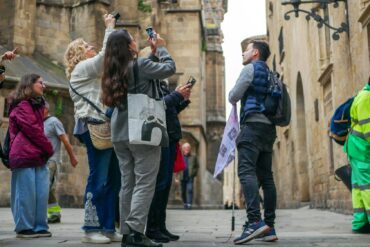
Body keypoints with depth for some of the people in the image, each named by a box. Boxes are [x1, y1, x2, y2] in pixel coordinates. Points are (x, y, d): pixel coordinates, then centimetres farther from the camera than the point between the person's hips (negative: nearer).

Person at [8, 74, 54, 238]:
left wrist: (46, 151, 10)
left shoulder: (37, 105, 22)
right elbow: (33, 130, -12)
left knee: (41, 193, 5)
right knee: (26, 193, -4)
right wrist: (49, 149, -4)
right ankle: (24, 228, 4)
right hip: (25, 156, -8)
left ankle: (39, 226, 10)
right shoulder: (21, 106, -6)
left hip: (38, 156, 8)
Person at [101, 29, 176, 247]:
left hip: (120, 134, 7)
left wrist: (152, 52, 22)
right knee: (145, 183, -4)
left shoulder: (114, 72, 12)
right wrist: (161, 48, 12)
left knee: (128, 183, 9)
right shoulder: (140, 64, -9)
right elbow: (169, 68, -2)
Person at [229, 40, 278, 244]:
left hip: (253, 124, -8)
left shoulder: (250, 69, 0)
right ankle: (269, 227, 5)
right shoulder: (270, 74, 24)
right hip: (269, 127, 8)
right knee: (265, 176, 6)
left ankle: (255, 221, -32)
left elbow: (233, 98, -3)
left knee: (246, 171, -18)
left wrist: (233, 94, 20)